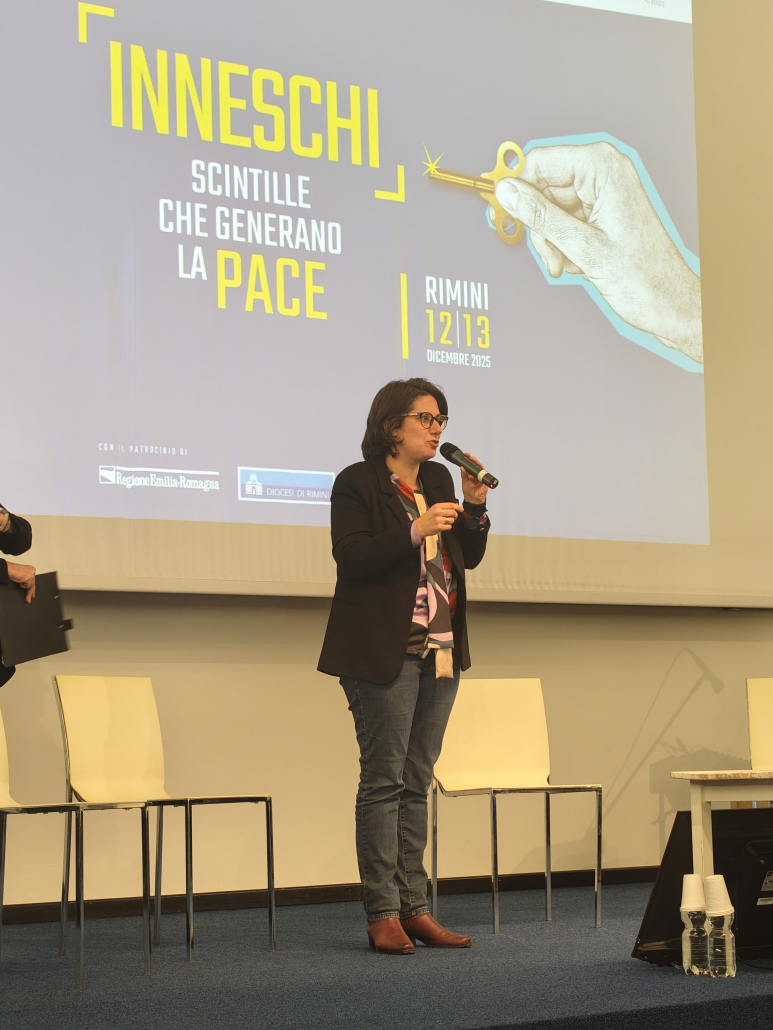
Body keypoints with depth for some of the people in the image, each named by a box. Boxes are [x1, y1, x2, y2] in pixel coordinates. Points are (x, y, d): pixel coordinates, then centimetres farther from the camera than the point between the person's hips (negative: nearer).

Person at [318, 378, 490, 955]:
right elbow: (351, 559, -15)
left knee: (417, 782, 9)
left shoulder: (439, 480, 15)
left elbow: (470, 557, 16)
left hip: (440, 652, 7)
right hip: (386, 653, -7)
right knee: (384, 780, -5)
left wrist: (474, 508, 0)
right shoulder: (357, 484, -5)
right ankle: (383, 913, -1)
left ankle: (414, 907, 12)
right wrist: (415, 532, -22)